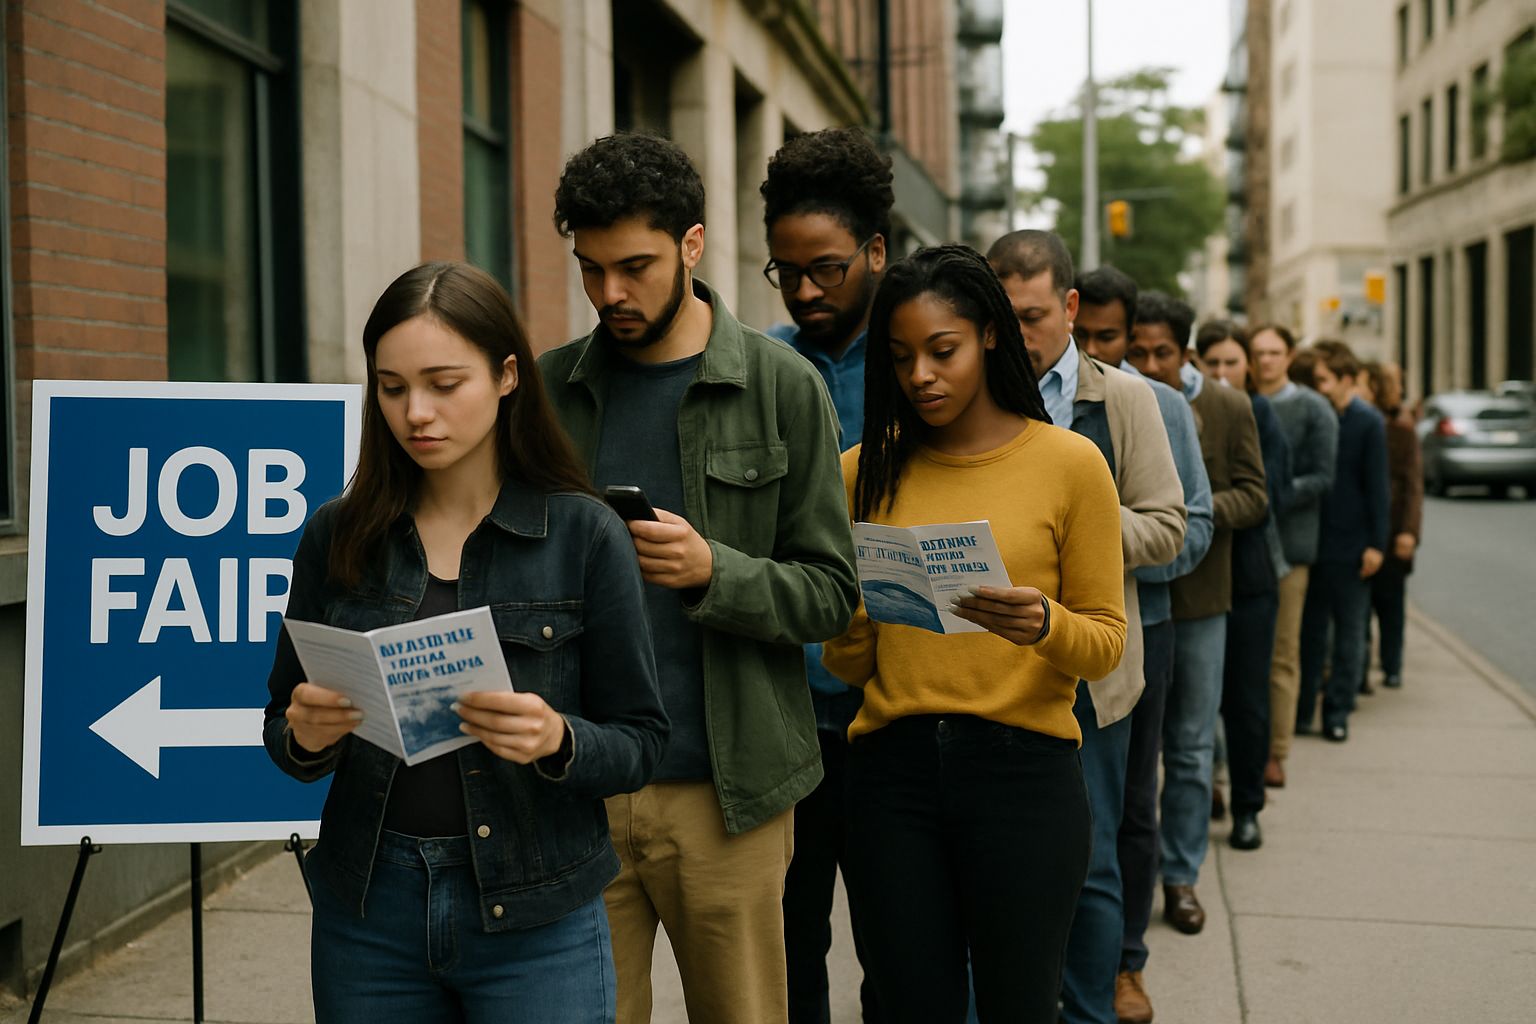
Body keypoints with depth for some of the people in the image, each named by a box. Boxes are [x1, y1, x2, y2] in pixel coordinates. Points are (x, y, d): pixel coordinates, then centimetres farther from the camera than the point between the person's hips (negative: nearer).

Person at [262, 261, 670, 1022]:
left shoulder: (584, 534, -7)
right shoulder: (337, 535, 1)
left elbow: (638, 744, -5)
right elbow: (283, 730, 8)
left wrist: (556, 740, -24)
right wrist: (305, 737, -14)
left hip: (534, 921, -2)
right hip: (368, 909, 3)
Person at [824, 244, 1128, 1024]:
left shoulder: (1069, 463, -1)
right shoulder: (865, 472, 6)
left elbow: (1106, 642, 0)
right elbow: (850, 668, 8)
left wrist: (1044, 626, -21)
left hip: (1022, 764, -2)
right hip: (891, 769, 2)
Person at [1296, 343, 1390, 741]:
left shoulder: (1368, 423, -6)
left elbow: (1377, 488, -6)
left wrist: (1376, 544, -10)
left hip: (1350, 545, -3)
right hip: (1313, 541, 3)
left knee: (1349, 633, 6)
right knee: (1310, 630, 10)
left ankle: (1337, 713, 14)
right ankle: (1302, 711, 18)